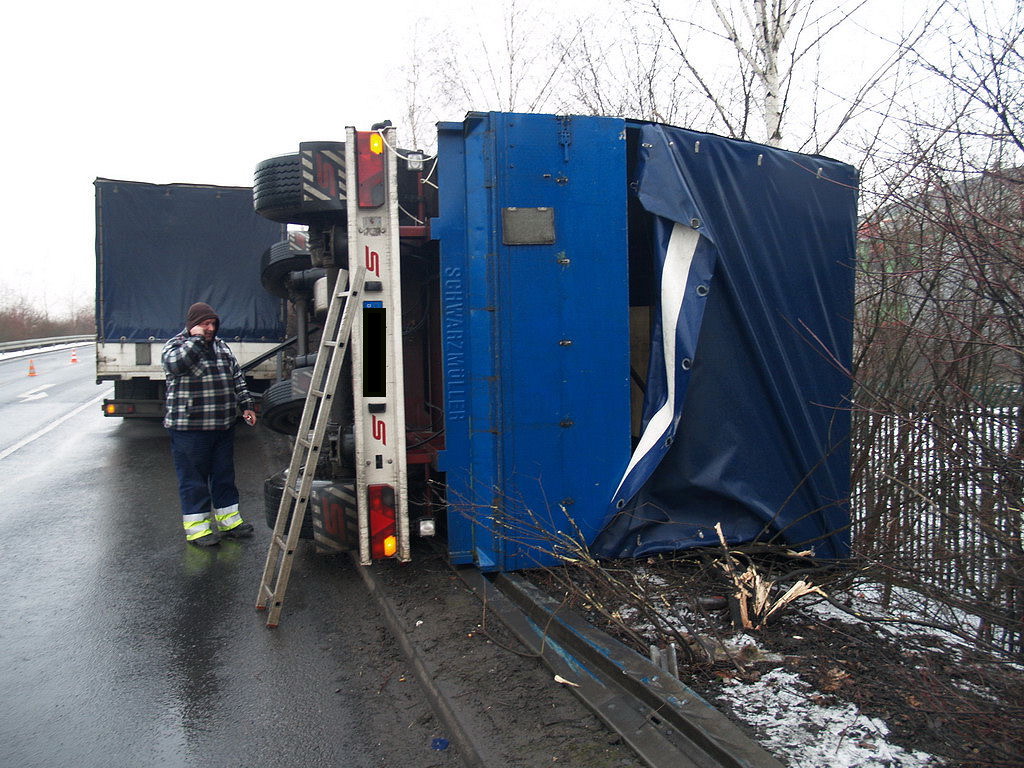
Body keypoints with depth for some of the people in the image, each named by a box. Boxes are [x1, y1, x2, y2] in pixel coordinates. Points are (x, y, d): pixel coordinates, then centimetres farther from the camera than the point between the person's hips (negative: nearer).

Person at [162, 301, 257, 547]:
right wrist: (196, 339, -21)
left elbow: (237, 377, 21)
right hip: (189, 428, -6)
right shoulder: (176, 346, -6)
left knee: (224, 475, 15)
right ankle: (197, 527, 12)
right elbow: (174, 363, -29)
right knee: (193, 479, 2)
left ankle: (228, 520, 26)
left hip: (223, 426, 7)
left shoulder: (221, 347, 15)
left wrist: (246, 405, 14)